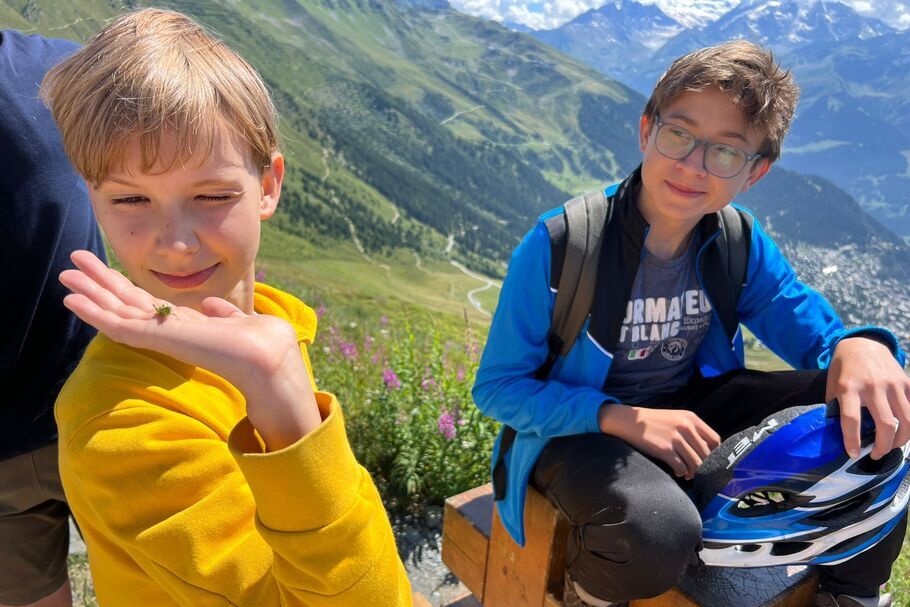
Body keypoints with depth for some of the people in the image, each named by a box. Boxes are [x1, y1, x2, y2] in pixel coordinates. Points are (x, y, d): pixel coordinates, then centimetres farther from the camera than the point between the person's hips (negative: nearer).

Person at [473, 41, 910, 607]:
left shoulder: (741, 244, -6)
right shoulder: (557, 245, -20)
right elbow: (498, 386, -14)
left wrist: (858, 345, -25)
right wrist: (620, 417, -29)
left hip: (692, 408, 5)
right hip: (578, 429, -4)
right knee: (661, 534, -37)